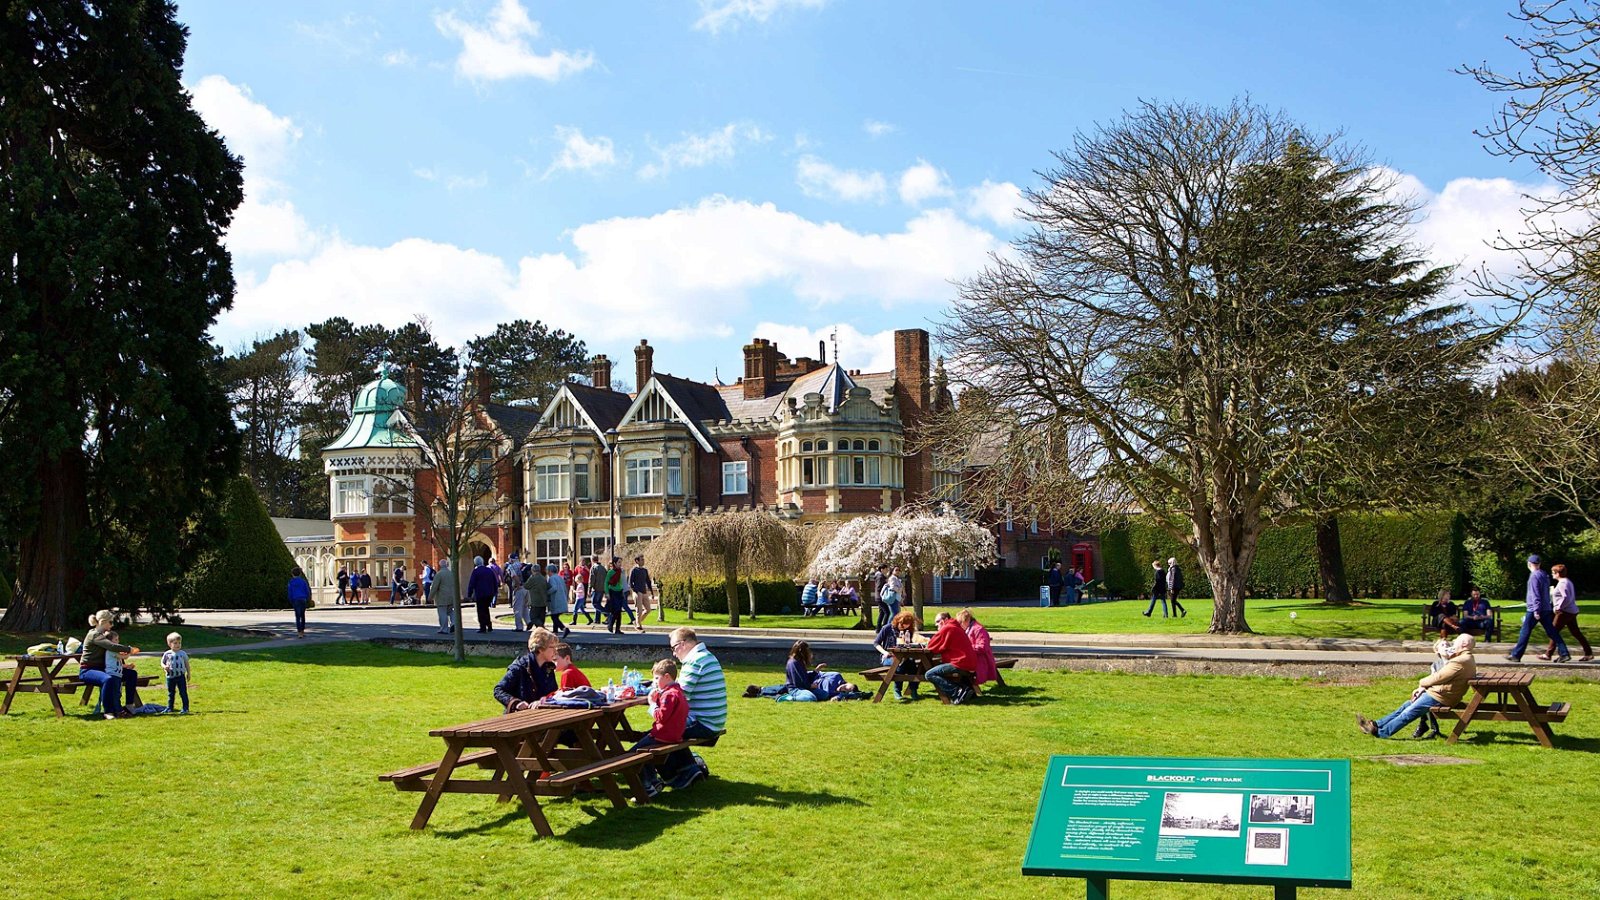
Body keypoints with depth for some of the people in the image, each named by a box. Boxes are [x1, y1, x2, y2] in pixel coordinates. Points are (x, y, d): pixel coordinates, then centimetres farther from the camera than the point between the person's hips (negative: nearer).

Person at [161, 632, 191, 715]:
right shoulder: (167, 654, 0)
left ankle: (185, 708, 1)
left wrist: (188, 674, 7)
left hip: (181, 676, -1)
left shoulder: (183, 654, 0)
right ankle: (170, 707, 26)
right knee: (171, 693, 14)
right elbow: (162, 662, 7)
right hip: (170, 676, 1)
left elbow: (187, 664, 8)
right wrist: (164, 667, -15)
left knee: (183, 692, -3)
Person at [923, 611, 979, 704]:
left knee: (929, 675, -9)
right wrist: (930, 641, 11)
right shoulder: (956, 628, 24)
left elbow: (931, 646, -6)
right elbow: (944, 646, 23)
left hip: (961, 664, -10)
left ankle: (958, 692, -19)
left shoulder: (947, 628, -6)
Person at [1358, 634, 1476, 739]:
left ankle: (1381, 732, -3)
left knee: (1409, 712, -7)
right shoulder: (1467, 659, 16)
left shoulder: (1460, 661, -21)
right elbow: (1441, 676, 15)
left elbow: (1438, 677, -19)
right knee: (1406, 706, 11)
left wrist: (1422, 683, 1)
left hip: (1439, 697, -10)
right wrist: (1423, 688, 6)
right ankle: (1377, 724, 12)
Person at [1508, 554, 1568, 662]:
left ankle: (1515, 655, 1)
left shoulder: (1534, 576, -13)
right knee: (1552, 632, 7)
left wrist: (1536, 610, -22)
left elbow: (1535, 594, -19)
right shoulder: (1545, 575, 14)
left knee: (1525, 633, -2)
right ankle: (1564, 653, 1)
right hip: (1546, 609, 8)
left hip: (1535, 610, -8)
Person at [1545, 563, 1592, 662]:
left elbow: (1566, 598, -25)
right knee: (1576, 633, 11)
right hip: (1572, 611, 10)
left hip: (1565, 612, -10)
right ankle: (1588, 653, 10)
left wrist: (1558, 607, -18)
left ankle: (1548, 654, 0)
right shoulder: (1568, 581, 15)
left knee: (1554, 631, -3)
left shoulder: (1562, 583, -16)